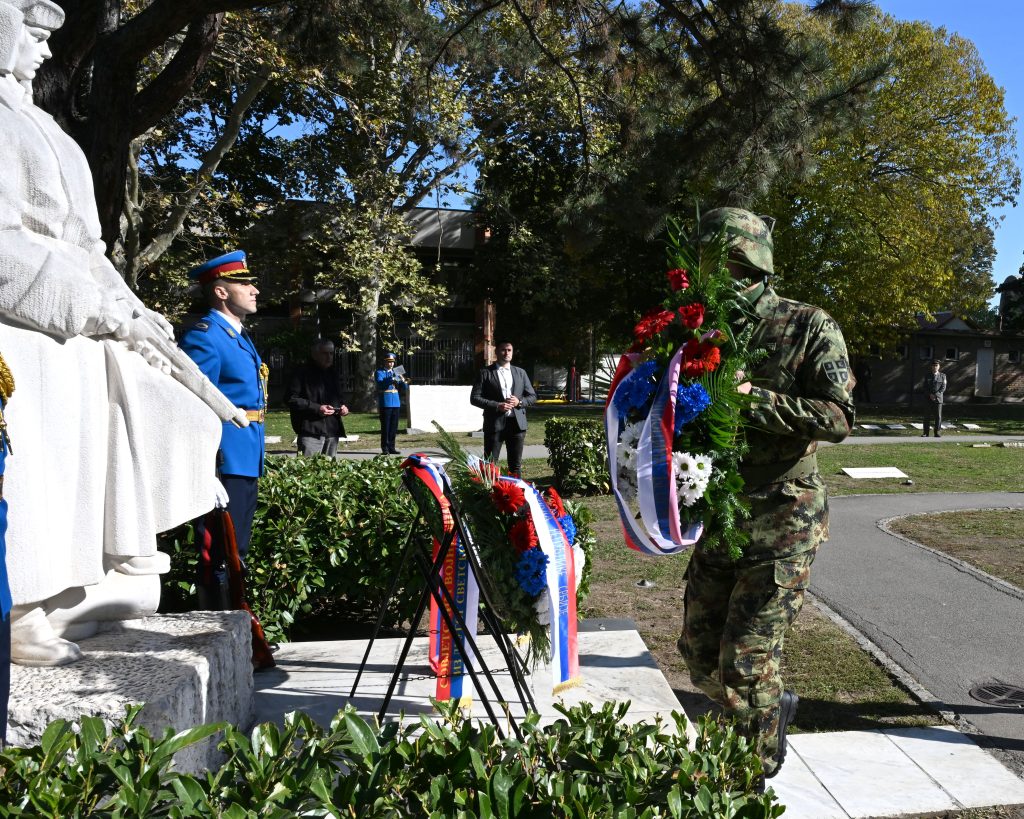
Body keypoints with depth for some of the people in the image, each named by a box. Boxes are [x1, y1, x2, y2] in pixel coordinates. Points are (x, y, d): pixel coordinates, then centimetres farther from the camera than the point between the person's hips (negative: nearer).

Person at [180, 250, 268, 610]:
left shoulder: (240, 336, 18)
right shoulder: (205, 336, -13)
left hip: (245, 464, 10)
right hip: (224, 461, -10)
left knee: (236, 554, 16)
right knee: (219, 557, -3)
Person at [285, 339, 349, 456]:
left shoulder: (331, 373, 21)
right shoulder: (302, 372, -3)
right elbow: (290, 399, -11)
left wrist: (342, 406, 9)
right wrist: (316, 408, -17)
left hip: (332, 431, 7)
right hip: (311, 432, -7)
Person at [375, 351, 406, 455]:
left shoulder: (396, 373, 17)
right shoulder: (379, 373, 2)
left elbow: (403, 389, 14)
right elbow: (380, 383, -17)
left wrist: (403, 381, -7)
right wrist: (392, 379, -28)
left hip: (396, 403, 5)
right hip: (385, 404, -5)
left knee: (394, 427, 6)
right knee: (385, 427, -5)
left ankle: (391, 447, 12)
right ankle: (385, 448, -1)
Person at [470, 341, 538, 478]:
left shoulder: (521, 373, 14)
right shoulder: (486, 373, 2)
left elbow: (532, 396, 15)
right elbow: (474, 398, -3)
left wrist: (519, 402, -6)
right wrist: (497, 405, -15)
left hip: (517, 423, 3)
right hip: (494, 424, -3)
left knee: (516, 465, 7)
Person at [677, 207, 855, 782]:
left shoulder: (808, 327, -7)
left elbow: (839, 417, -16)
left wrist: (755, 400, -25)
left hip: (783, 523, -6)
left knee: (746, 659, -5)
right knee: (701, 654, 12)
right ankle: (776, 706, 41)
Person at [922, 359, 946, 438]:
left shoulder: (942, 376, 6)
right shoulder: (927, 376, 10)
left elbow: (943, 387, -1)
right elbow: (925, 387, 4)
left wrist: (936, 395, -12)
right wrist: (930, 395, -11)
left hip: (938, 398, -1)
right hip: (928, 398, 1)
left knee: (938, 416, -2)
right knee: (927, 416, 1)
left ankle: (937, 432, 1)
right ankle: (926, 433, 3)